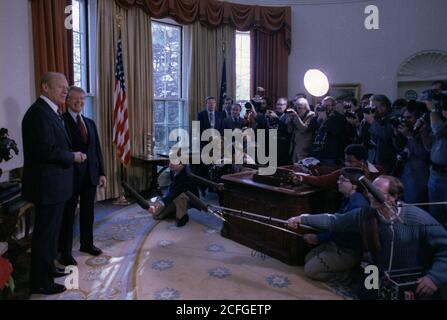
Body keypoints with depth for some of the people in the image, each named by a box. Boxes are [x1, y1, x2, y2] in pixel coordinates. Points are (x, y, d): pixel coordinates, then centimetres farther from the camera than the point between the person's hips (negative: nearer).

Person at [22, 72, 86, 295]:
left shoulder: (50, 112, 13)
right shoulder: (39, 112, -19)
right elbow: (46, 151, -26)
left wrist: (73, 155, 4)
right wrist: (73, 157, -12)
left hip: (53, 184, 10)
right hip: (48, 184, -10)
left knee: (50, 230, 21)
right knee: (45, 232, 2)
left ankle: (47, 268, 38)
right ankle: (40, 282, 17)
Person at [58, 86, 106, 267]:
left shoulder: (90, 123, 13)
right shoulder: (61, 121, -6)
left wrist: (101, 173, 8)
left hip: (90, 175, 6)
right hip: (70, 175, -6)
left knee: (88, 212, 16)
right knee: (68, 214, 4)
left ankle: (87, 244, 32)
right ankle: (65, 252, 16)